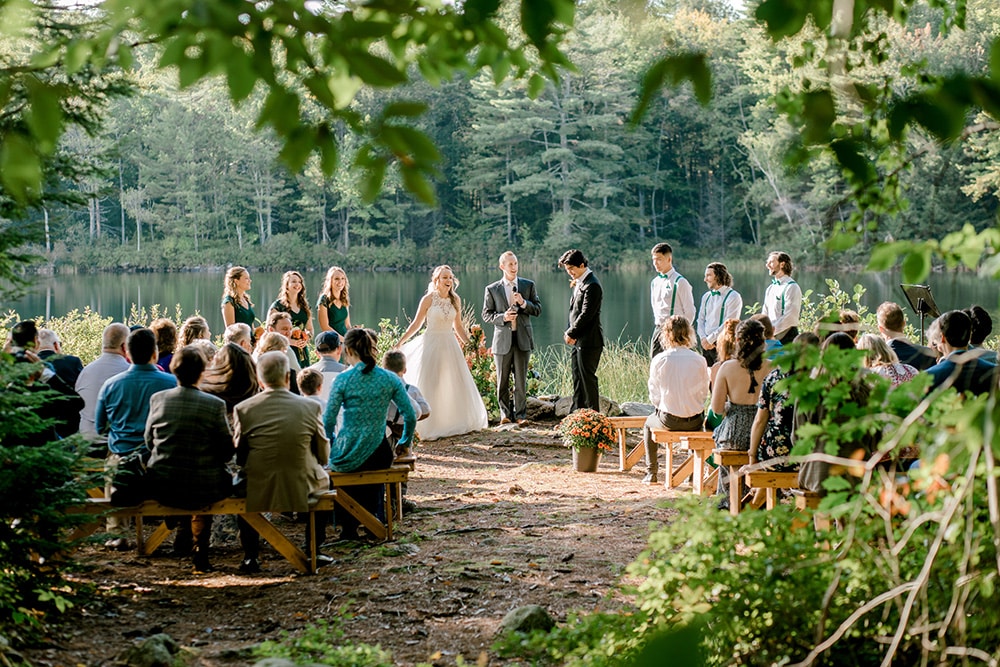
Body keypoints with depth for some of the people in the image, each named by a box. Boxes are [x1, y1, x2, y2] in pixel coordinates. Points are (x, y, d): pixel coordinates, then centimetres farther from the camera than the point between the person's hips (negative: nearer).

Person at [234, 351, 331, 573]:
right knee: (325, 479, 32)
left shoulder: (243, 409, -8)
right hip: (302, 487, 0)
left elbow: (239, 458, 1)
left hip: (257, 490, 0)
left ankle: (251, 555, 30)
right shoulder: (311, 407, -8)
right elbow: (324, 456, 2)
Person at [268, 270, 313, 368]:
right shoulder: (277, 306, 0)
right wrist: (291, 341, -15)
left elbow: (310, 329, 24)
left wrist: (306, 338, 0)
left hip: (302, 352, 5)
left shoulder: (304, 306, 17)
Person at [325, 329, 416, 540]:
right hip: (379, 456, 2)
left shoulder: (343, 379, -10)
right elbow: (411, 417, -1)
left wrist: (332, 443, 12)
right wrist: (404, 444, 16)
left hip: (347, 457, -2)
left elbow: (328, 421, -8)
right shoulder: (390, 379, -2)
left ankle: (349, 526, 40)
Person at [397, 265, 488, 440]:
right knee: (430, 385, 1)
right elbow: (416, 324, -3)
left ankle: (459, 422, 22)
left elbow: (458, 326, 13)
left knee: (457, 384, 8)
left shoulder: (455, 300, 4)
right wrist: (400, 342, -7)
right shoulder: (429, 299, -8)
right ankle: (429, 427, 8)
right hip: (432, 344, -4)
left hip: (450, 345, 4)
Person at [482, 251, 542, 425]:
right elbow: (486, 314, 3)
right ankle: (505, 413, 16)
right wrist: (502, 317, -14)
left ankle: (520, 414, 10)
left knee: (521, 380, 1)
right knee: (502, 381, 5)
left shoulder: (528, 285, 7)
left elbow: (538, 310, 6)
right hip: (502, 340, 0)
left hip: (522, 339, 0)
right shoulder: (492, 289, 4)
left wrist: (524, 303, -12)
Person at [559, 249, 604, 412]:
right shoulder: (579, 283, 15)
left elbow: (586, 314, -19)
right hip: (577, 342, 10)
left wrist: (570, 333, -10)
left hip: (589, 342, -10)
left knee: (588, 379, -5)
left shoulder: (592, 285, -15)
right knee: (578, 380, 14)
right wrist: (569, 333, 4)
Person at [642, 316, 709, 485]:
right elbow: (704, 393, 1)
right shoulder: (699, 360, -8)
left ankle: (651, 473, 30)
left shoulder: (659, 360, -11)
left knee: (648, 425, 31)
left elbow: (654, 396, -3)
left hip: (669, 420, -2)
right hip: (695, 421, 2)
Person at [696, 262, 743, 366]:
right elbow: (701, 320, 16)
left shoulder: (733, 297, -5)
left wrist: (710, 339, -12)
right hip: (706, 345, 6)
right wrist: (703, 338, -3)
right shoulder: (706, 296, 17)